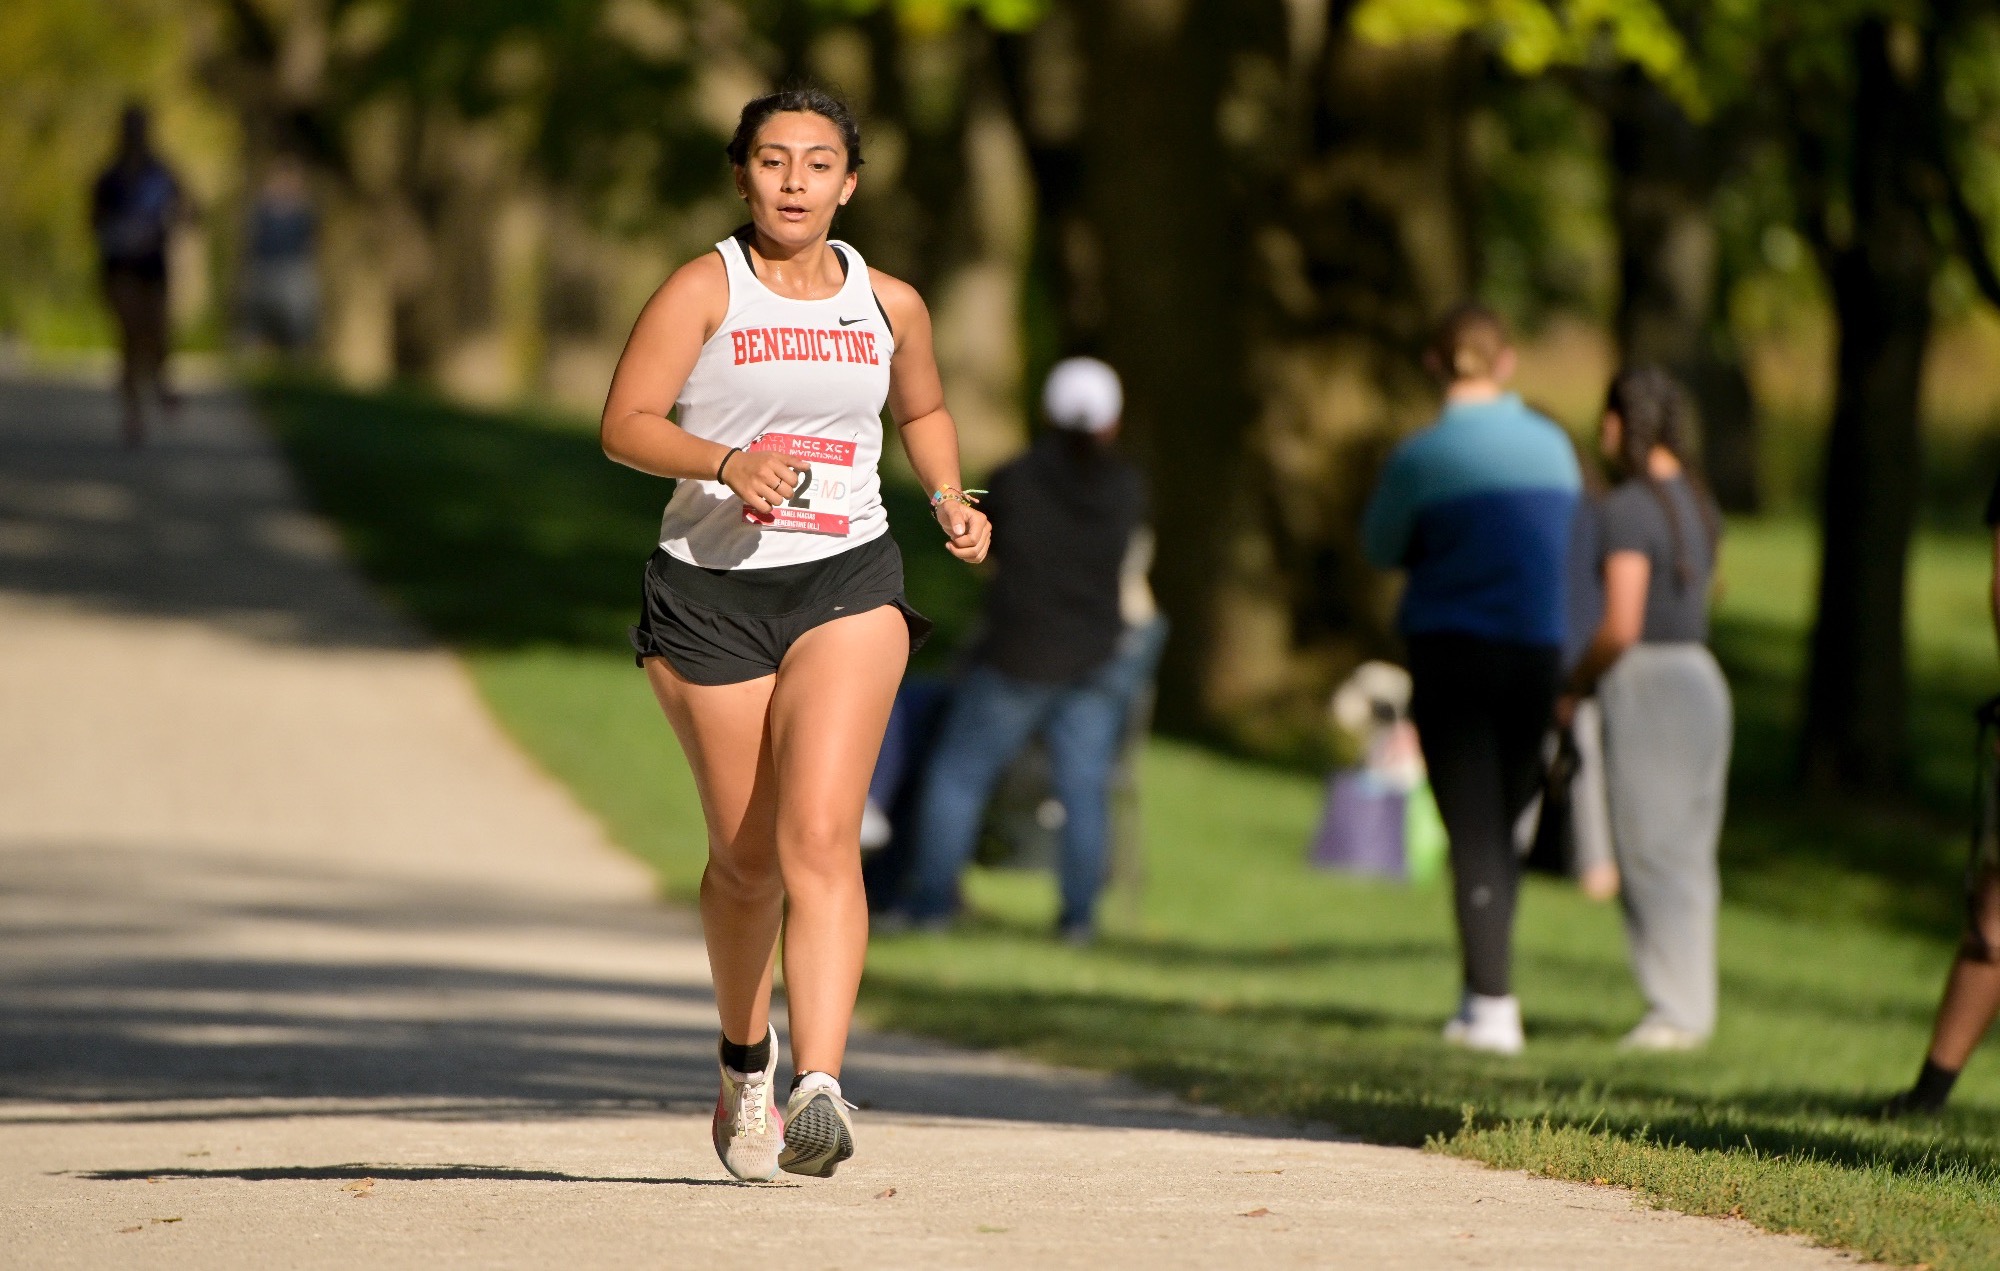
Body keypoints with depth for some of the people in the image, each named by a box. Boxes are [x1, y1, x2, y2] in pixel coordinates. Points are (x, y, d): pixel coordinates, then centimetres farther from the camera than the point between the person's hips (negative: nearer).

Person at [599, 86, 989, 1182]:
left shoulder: (889, 306, 8)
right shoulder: (705, 289, -3)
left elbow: (922, 411, 26)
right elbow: (624, 424, -8)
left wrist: (950, 498, 8)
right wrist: (724, 461, -24)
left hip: (846, 585, 1)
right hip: (711, 589, -1)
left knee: (819, 834, -18)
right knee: (746, 857, 9)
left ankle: (819, 1089, -28)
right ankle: (746, 1064, 36)